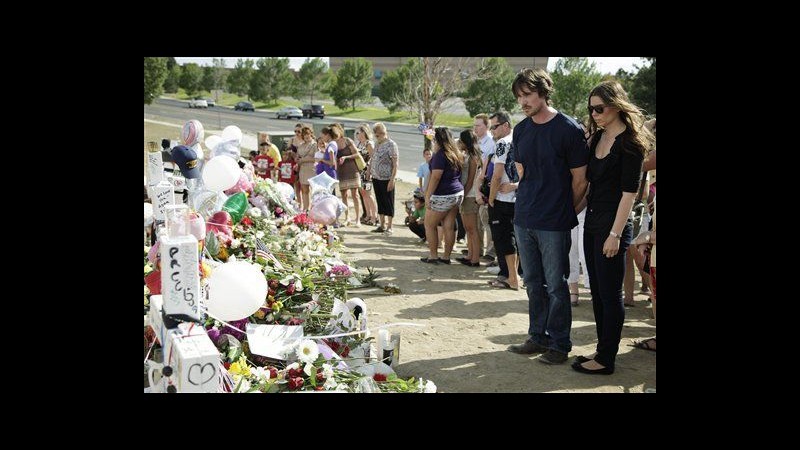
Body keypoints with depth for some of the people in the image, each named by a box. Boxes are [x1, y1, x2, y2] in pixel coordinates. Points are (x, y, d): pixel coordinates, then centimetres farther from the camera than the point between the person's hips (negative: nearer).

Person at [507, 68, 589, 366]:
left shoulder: (569, 129, -11)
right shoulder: (521, 130, 7)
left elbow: (580, 180, -5)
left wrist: (563, 212, 3)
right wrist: (530, 204, 12)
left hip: (554, 224, -6)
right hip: (524, 220, 6)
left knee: (556, 286, 2)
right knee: (533, 283, 14)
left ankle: (559, 344, 15)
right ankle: (538, 337, 27)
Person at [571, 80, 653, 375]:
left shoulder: (630, 142, -12)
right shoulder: (597, 137, 11)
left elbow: (629, 192, -15)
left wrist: (615, 234, -17)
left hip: (612, 226, -8)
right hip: (592, 223, 8)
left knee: (610, 295, 0)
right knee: (597, 292, 13)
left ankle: (606, 360, 8)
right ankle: (602, 351, 22)